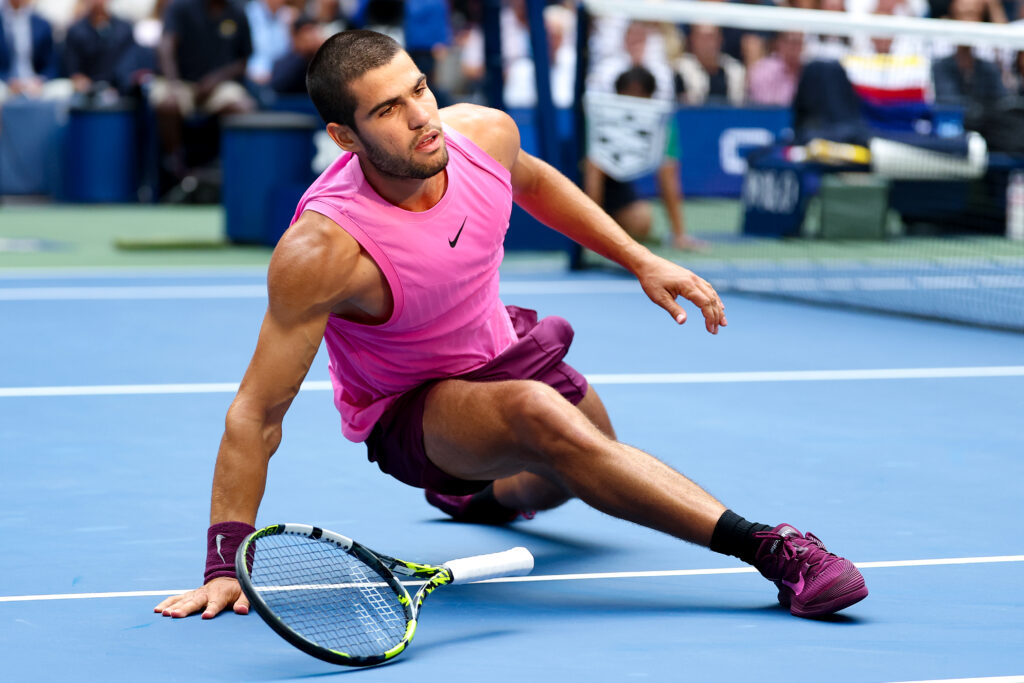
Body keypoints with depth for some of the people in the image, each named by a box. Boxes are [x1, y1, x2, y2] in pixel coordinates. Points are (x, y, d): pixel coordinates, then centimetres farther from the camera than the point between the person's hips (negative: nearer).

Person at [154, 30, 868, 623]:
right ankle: (764, 547, -35)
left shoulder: (483, 134, -19)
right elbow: (256, 414, -31)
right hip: (406, 410, -6)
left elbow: (532, 180, 8)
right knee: (537, 412, -36)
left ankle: (480, 493, 59)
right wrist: (226, 564, -36)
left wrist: (641, 260, 6)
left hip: (501, 350, 7)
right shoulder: (322, 249, -35)